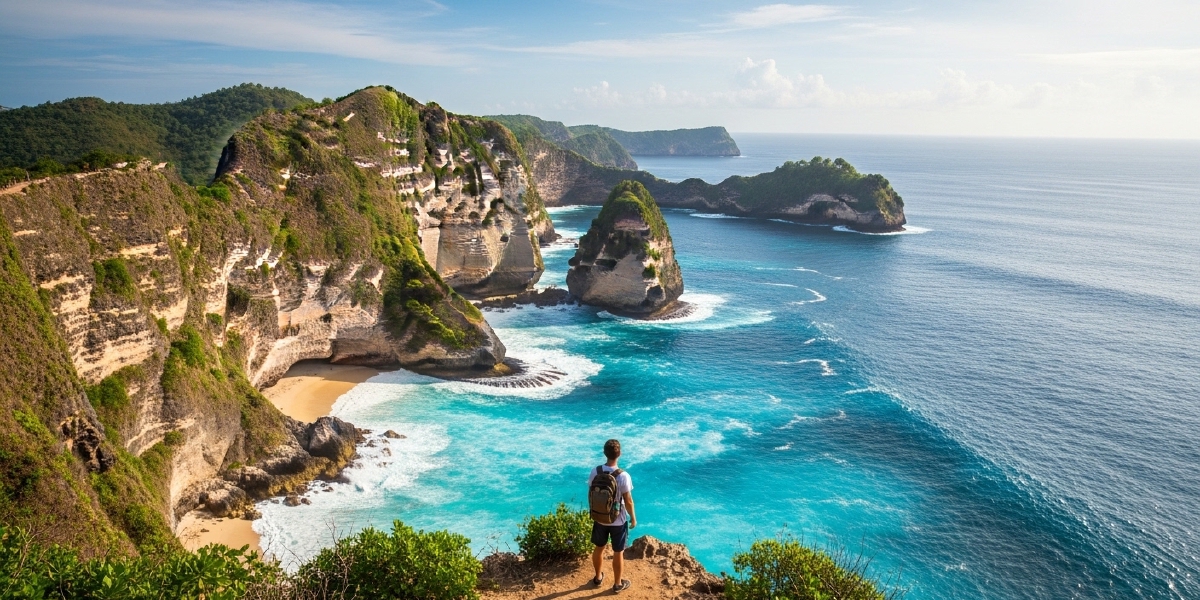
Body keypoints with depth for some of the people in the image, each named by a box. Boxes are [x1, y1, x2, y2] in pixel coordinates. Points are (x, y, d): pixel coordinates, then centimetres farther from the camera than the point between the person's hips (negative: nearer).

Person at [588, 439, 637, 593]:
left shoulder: (594, 472, -13)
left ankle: (598, 578, 42)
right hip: (618, 521, -3)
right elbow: (628, 501, -17)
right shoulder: (623, 476, -25)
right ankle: (617, 584, 30)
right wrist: (633, 518, 0)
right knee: (618, 552, 15)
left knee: (599, 548, 23)